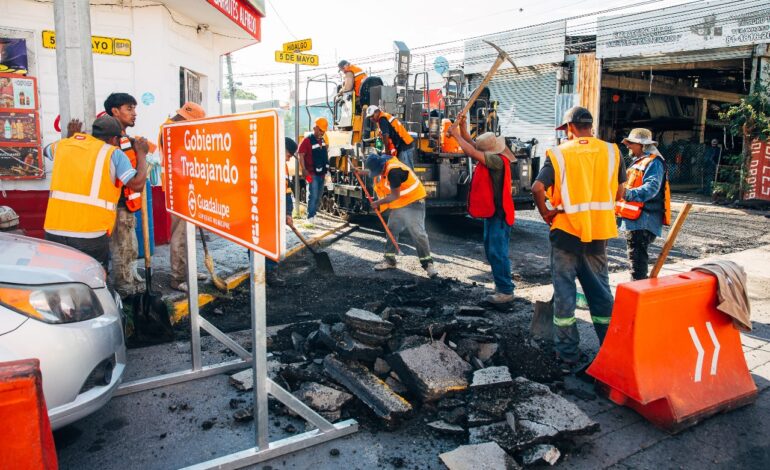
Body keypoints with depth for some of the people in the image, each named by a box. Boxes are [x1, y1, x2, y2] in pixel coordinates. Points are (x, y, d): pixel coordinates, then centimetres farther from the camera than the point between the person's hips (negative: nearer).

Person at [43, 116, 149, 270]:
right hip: (90, 235, -4)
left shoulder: (64, 144, 13)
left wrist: (72, 136, 46)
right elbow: (137, 184, -7)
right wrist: (141, 154, 6)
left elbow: (47, 150, 36)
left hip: (53, 230, 4)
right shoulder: (113, 153, -1)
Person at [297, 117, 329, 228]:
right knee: (313, 196, -12)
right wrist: (304, 170, -24)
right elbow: (301, 155, -16)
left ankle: (313, 215, 23)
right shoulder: (307, 140, -11)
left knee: (318, 197, 13)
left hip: (322, 173, 8)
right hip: (312, 174, -8)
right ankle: (310, 219, -10)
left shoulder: (323, 140, 12)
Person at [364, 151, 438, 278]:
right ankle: (390, 261, 24)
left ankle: (428, 264, -6)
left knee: (418, 233, -12)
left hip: (413, 202, -9)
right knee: (391, 231, 13)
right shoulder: (381, 166, -2)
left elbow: (395, 195, -25)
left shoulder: (394, 171, -29)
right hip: (398, 205, 9)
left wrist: (378, 203, -14)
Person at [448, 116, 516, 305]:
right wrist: (462, 127, -1)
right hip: (492, 212, 10)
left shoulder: (497, 160, -20)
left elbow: (472, 152, -28)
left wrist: (456, 135, -18)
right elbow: (472, 145, 12)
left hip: (499, 214, -10)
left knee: (498, 252, -8)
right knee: (491, 250, 17)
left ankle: (506, 291, -1)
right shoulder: (490, 157, 7)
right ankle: (501, 285, 27)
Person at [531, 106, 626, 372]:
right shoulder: (611, 152, 2)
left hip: (566, 230, -3)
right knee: (600, 289, 15)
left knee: (564, 291, 7)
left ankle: (568, 356, 13)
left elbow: (537, 188, -18)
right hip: (598, 231, 3)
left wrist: (546, 213, -4)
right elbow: (619, 193, 6)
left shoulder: (558, 154, -7)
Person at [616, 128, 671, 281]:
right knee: (636, 257, 18)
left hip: (642, 220, -11)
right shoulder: (639, 161, 21)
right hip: (634, 219, 11)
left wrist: (627, 194, -36)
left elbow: (651, 188, -26)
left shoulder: (653, 162, -11)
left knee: (637, 257, -11)